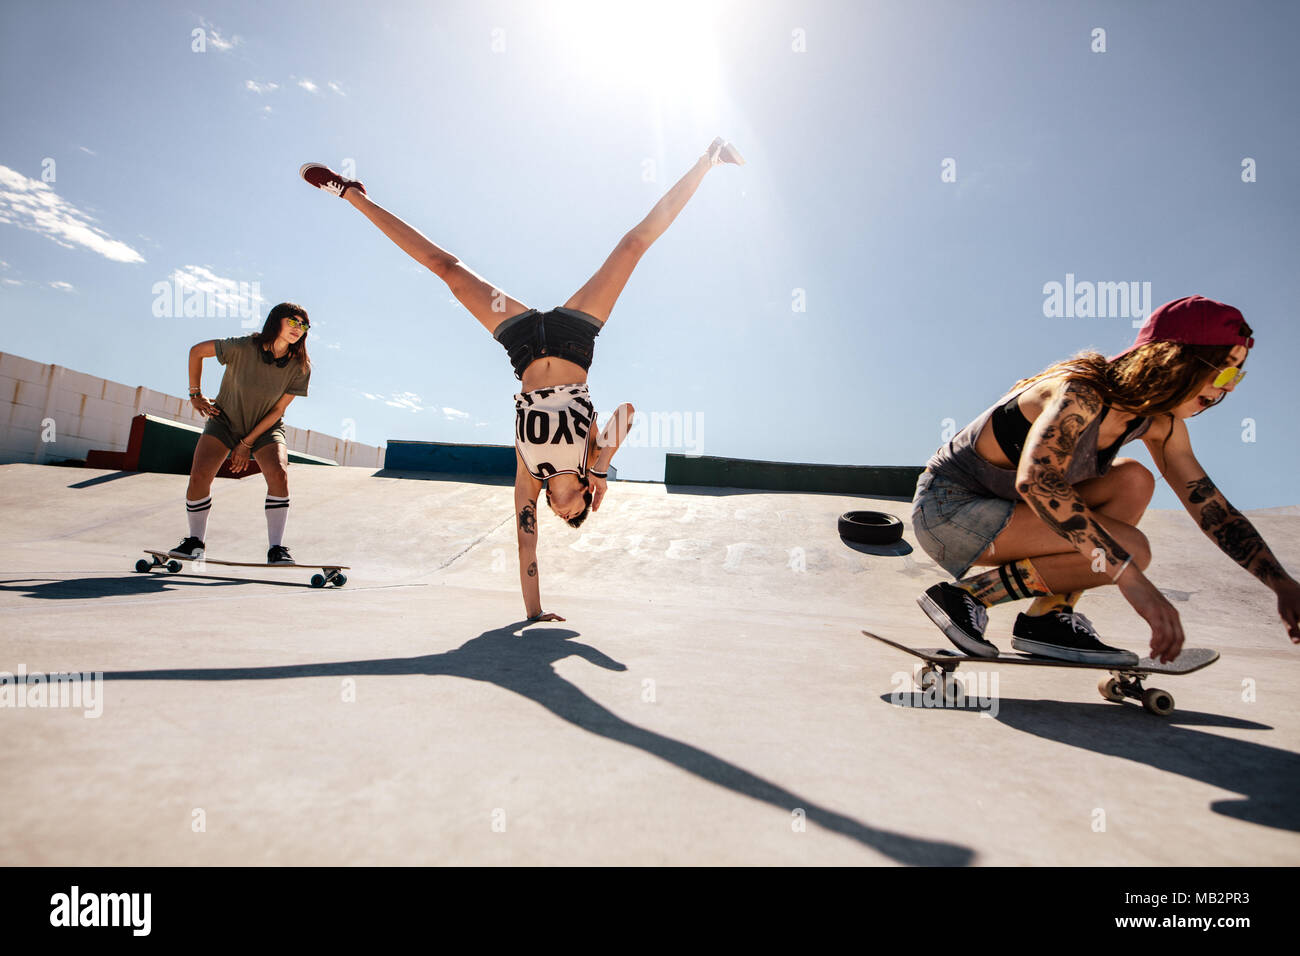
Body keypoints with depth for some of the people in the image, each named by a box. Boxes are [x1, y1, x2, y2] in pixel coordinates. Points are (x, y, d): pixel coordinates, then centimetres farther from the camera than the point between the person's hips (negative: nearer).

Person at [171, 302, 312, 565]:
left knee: (279, 474, -25)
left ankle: (276, 549, -16)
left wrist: (247, 444, -12)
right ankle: (195, 541, 8)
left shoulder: (299, 367, -16)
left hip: (266, 428, 0)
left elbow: (278, 410, -12)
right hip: (225, 419, 0)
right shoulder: (243, 347, -21)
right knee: (199, 476, -16)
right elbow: (197, 351, -3)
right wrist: (196, 395, 1)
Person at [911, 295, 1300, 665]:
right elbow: (1035, 480, -40)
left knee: (1134, 480, -1)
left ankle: (1047, 617, -4)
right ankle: (966, 596, -11)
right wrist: (1130, 577, -44)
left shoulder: (1160, 423, 5)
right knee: (1131, 548, -17)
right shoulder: (1082, 391, -23)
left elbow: (1216, 512, 10)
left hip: (994, 505, 9)